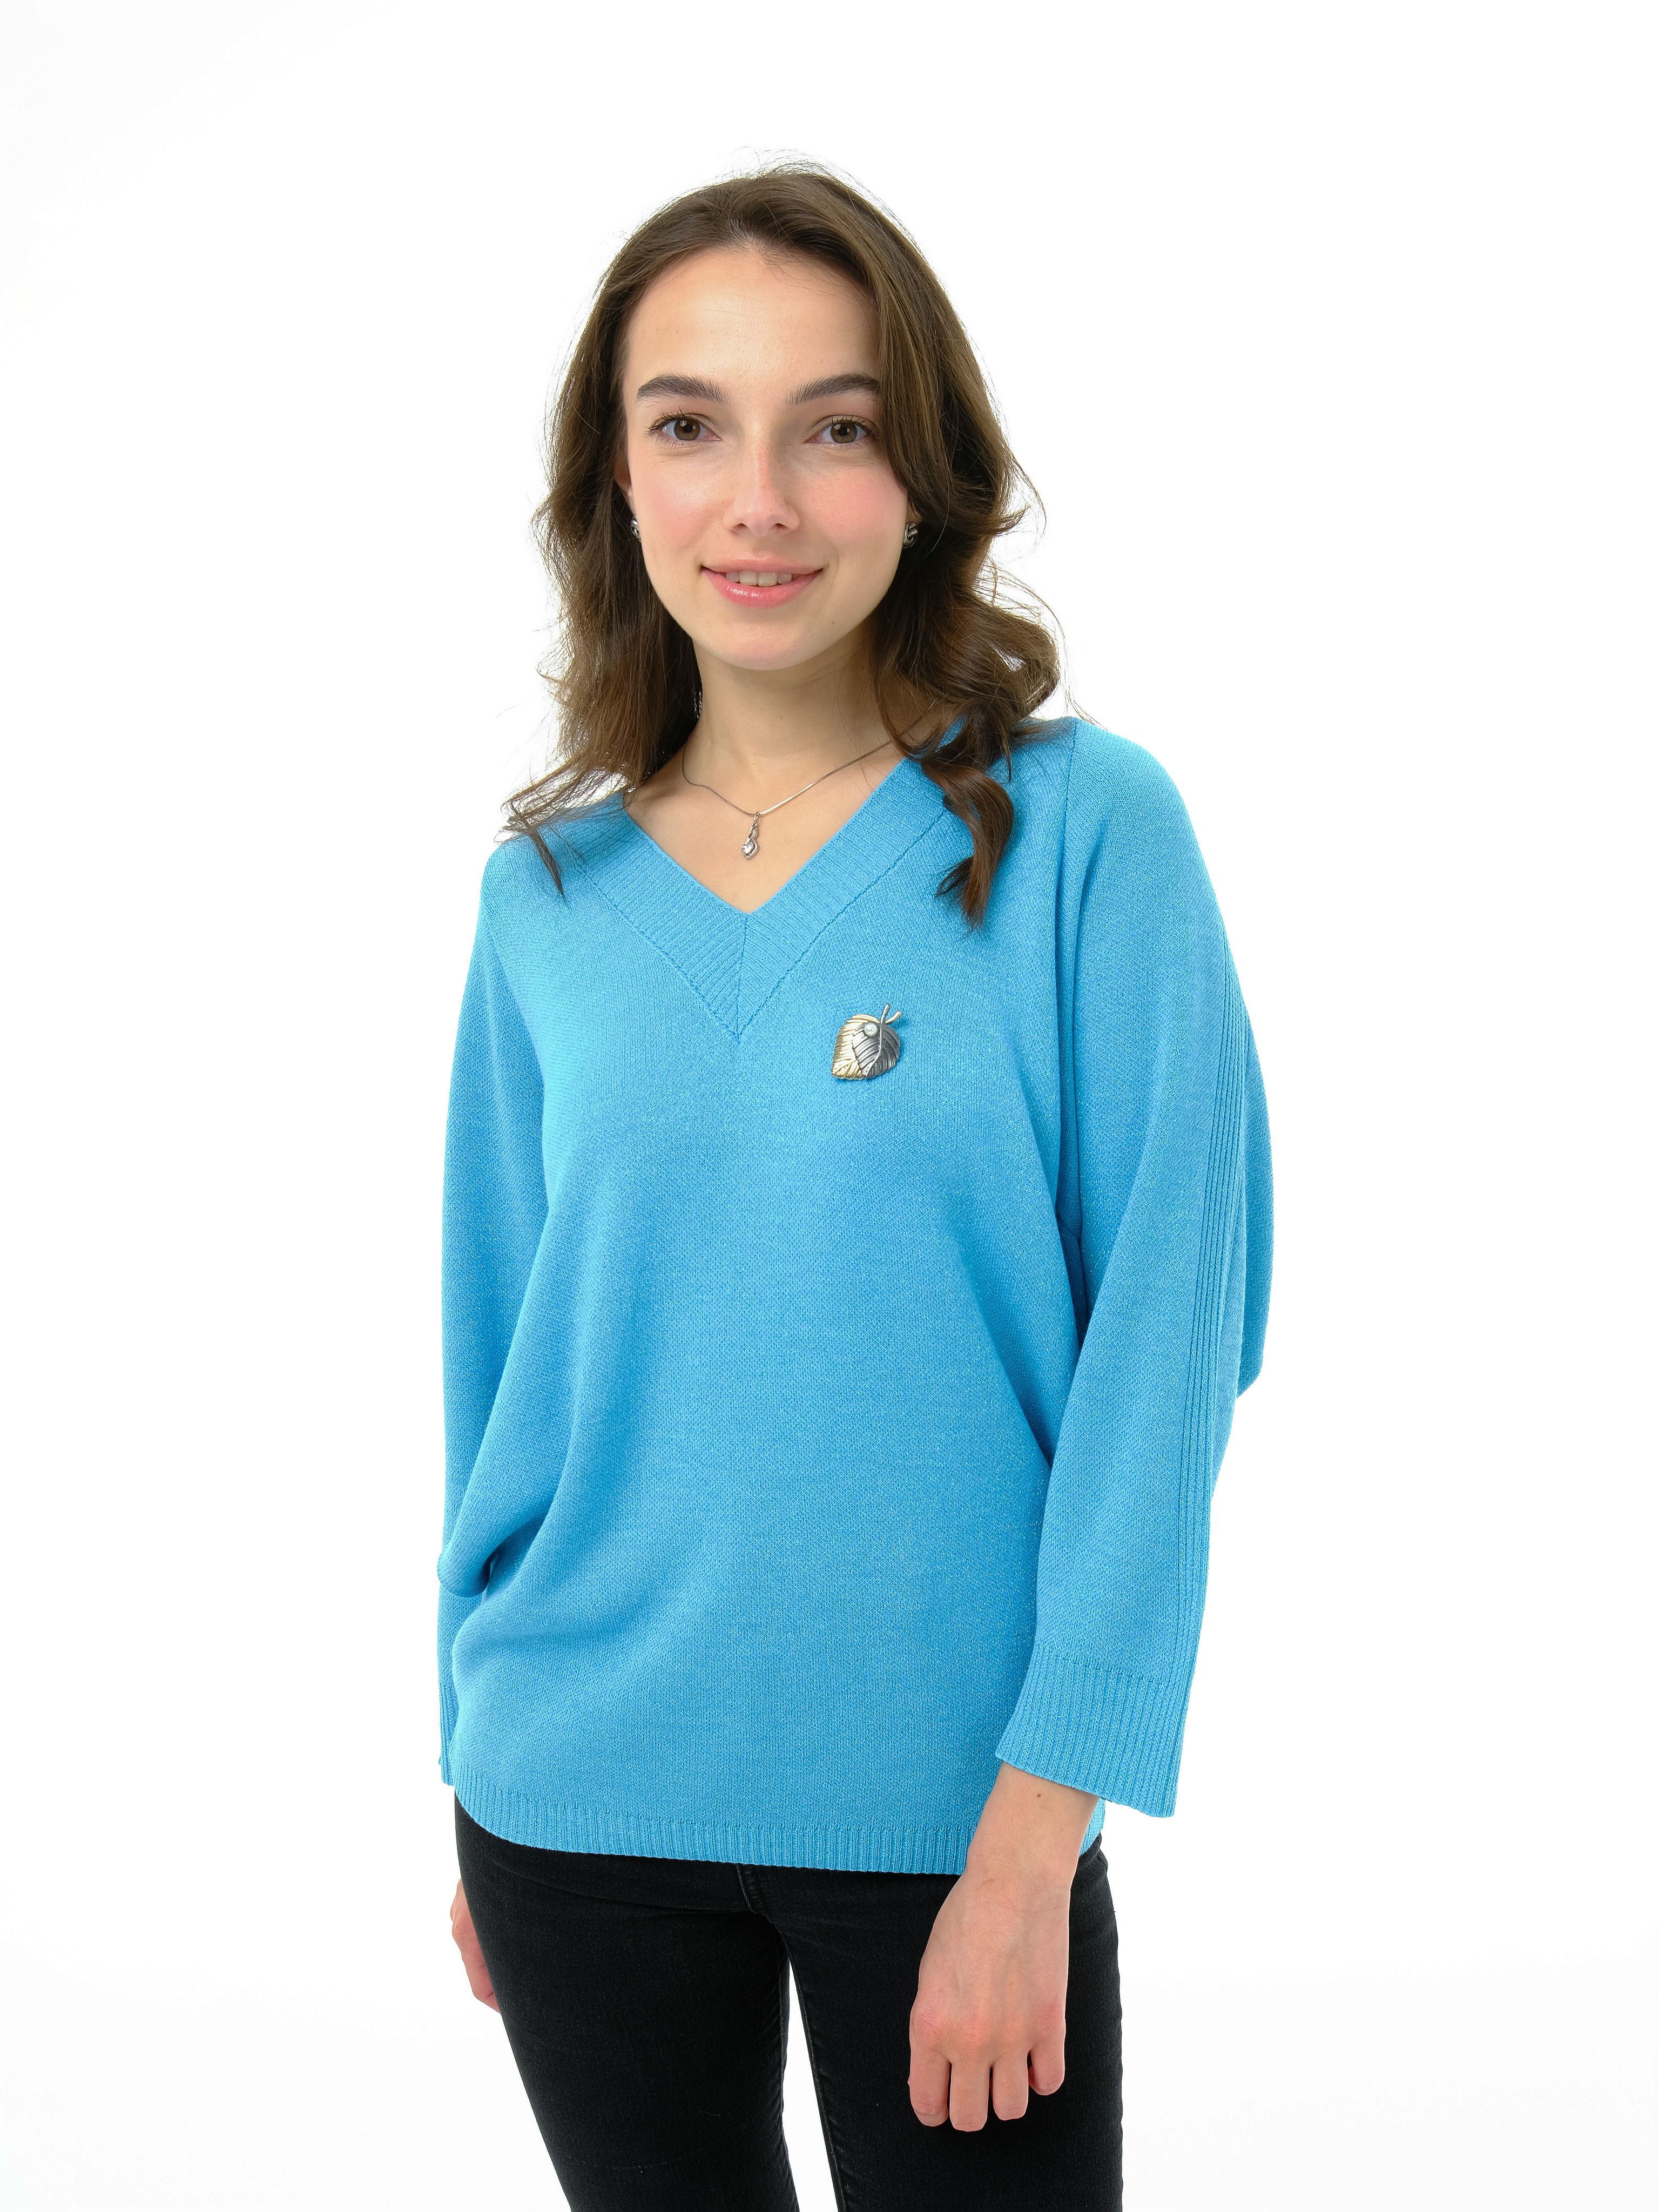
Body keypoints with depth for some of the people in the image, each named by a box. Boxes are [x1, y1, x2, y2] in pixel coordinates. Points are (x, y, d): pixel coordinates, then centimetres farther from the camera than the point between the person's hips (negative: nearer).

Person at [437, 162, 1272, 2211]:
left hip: (955, 1812, -3)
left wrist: (1032, 1834, -15)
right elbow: (501, 1345, 9)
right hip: (580, 1809, 3)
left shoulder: (1084, 829, -8)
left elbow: (1165, 1333, -11)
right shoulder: (550, 889, 3)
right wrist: (476, 1775, 11)